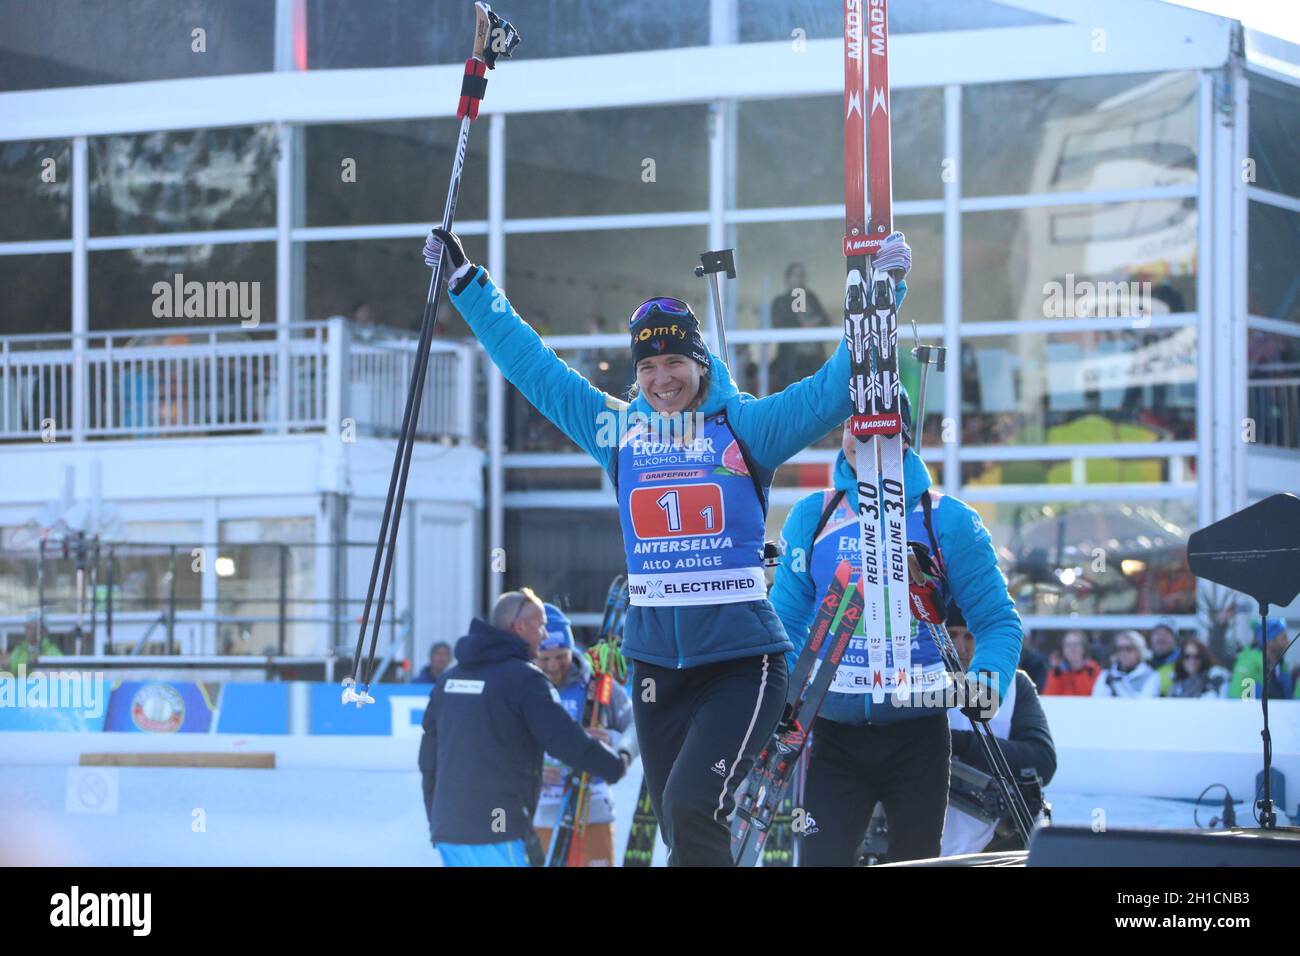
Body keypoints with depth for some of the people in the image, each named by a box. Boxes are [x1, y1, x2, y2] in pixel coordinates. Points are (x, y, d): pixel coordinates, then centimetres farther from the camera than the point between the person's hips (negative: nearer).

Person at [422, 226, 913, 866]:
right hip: (655, 662, 4)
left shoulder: (747, 427, -1)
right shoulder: (616, 429, 8)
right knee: (680, 830, 7)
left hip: (741, 662, -4)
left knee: (691, 804, -21)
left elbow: (835, 386, -5)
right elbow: (530, 363, 15)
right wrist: (466, 283, 18)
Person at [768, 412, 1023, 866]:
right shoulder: (812, 517, 5)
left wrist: (986, 681, -18)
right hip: (834, 734, 1)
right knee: (821, 860, -9)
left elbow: (996, 620, 1)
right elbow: (786, 620, 9)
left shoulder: (946, 521, -2)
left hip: (917, 733, -1)